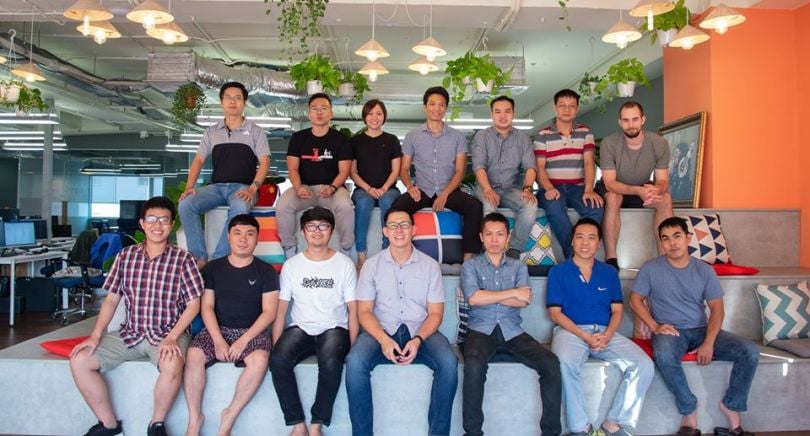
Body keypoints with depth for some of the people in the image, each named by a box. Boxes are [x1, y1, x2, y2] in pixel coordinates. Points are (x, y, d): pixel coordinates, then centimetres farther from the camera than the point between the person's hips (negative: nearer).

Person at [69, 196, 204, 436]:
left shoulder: (183, 259, -5)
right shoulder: (125, 256, 6)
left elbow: (193, 304, -6)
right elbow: (111, 299, 9)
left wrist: (172, 337, -18)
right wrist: (96, 335, -3)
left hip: (169, 333, -4)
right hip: (129, 333, 5)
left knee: (172, 366, -34)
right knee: (79, 360, -10)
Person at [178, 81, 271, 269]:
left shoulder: (255, 131, 9)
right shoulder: (211, 132, 18)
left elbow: (264, 162, 0)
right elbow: (198, 160, 13)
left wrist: (252, 188, -17)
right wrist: (189, 186, -5)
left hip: (242, 187, -3)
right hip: (216, 186, 3)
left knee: (240, 208, -39)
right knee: (186, 204, -25)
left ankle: (218, 259, -33)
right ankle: (200, 258, -21)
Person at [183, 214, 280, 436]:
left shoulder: (265, 271, 1)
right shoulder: (214, 268, 7)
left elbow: (269, 312, -4)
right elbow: (207, 307, 2)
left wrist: (243, 341, -16)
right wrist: (218, 340, -14)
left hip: (252, 331, -2)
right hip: (217, 329, 2)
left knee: (260, 359, -33)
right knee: (193, 355, -28)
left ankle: (230, 417, -15)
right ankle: (195, 418, -10)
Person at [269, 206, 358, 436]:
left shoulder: (345, 264, 2)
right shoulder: (291, 265, 7)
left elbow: (353, 310, 1)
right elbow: (281, 310, 7)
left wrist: (352, 348, -10)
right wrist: (275, 345, -4)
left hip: (334, 329, -2)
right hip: (300, 328, 2)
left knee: (331, 362, -34)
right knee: (278, 360, -29)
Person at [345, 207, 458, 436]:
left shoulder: (430, 265, 4)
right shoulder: (372, 265, 4)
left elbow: (435, 313, 2)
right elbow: (364, 311, 0)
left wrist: (418, 340, -17)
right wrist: (384, 340, -18)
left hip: (421, 331, 0)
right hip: (381, 331, 0)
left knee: (448, 362, -28)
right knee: (355, 362, -29)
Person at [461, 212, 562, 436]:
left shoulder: (519, 267, 17)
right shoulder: (471, 265, 10)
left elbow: (523, 301, 0)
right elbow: (473, 298, -8)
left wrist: (488, 296, -5)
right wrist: (512, 293, -4)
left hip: (512, 331, 3)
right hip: (481, 329, -2)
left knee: (551, 363, -21)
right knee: (474, 364, -35)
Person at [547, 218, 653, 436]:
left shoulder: (609, 272, 15)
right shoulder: (558, 272, 4)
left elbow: (617, 310, 10)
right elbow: (555, 313, -2)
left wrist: (607, 335, -11)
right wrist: (585, 336, -15)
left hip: (605, 332, 4)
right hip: (570, 331, -4)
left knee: (644, 365, -19)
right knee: (565, 364, -36)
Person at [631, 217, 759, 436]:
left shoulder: (704, 270, 4)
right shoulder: (651, 269, -2)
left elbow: (717, 309, 0)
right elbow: (635, 300, 2)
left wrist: (709, 343, -15)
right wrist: (655, 326, -13)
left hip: (701, 330, 3)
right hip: (670, 332, -3)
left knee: (750, 352, -18)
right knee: (664, 355, -38)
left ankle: (731, 405, 1)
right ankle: (688, 409, -16)